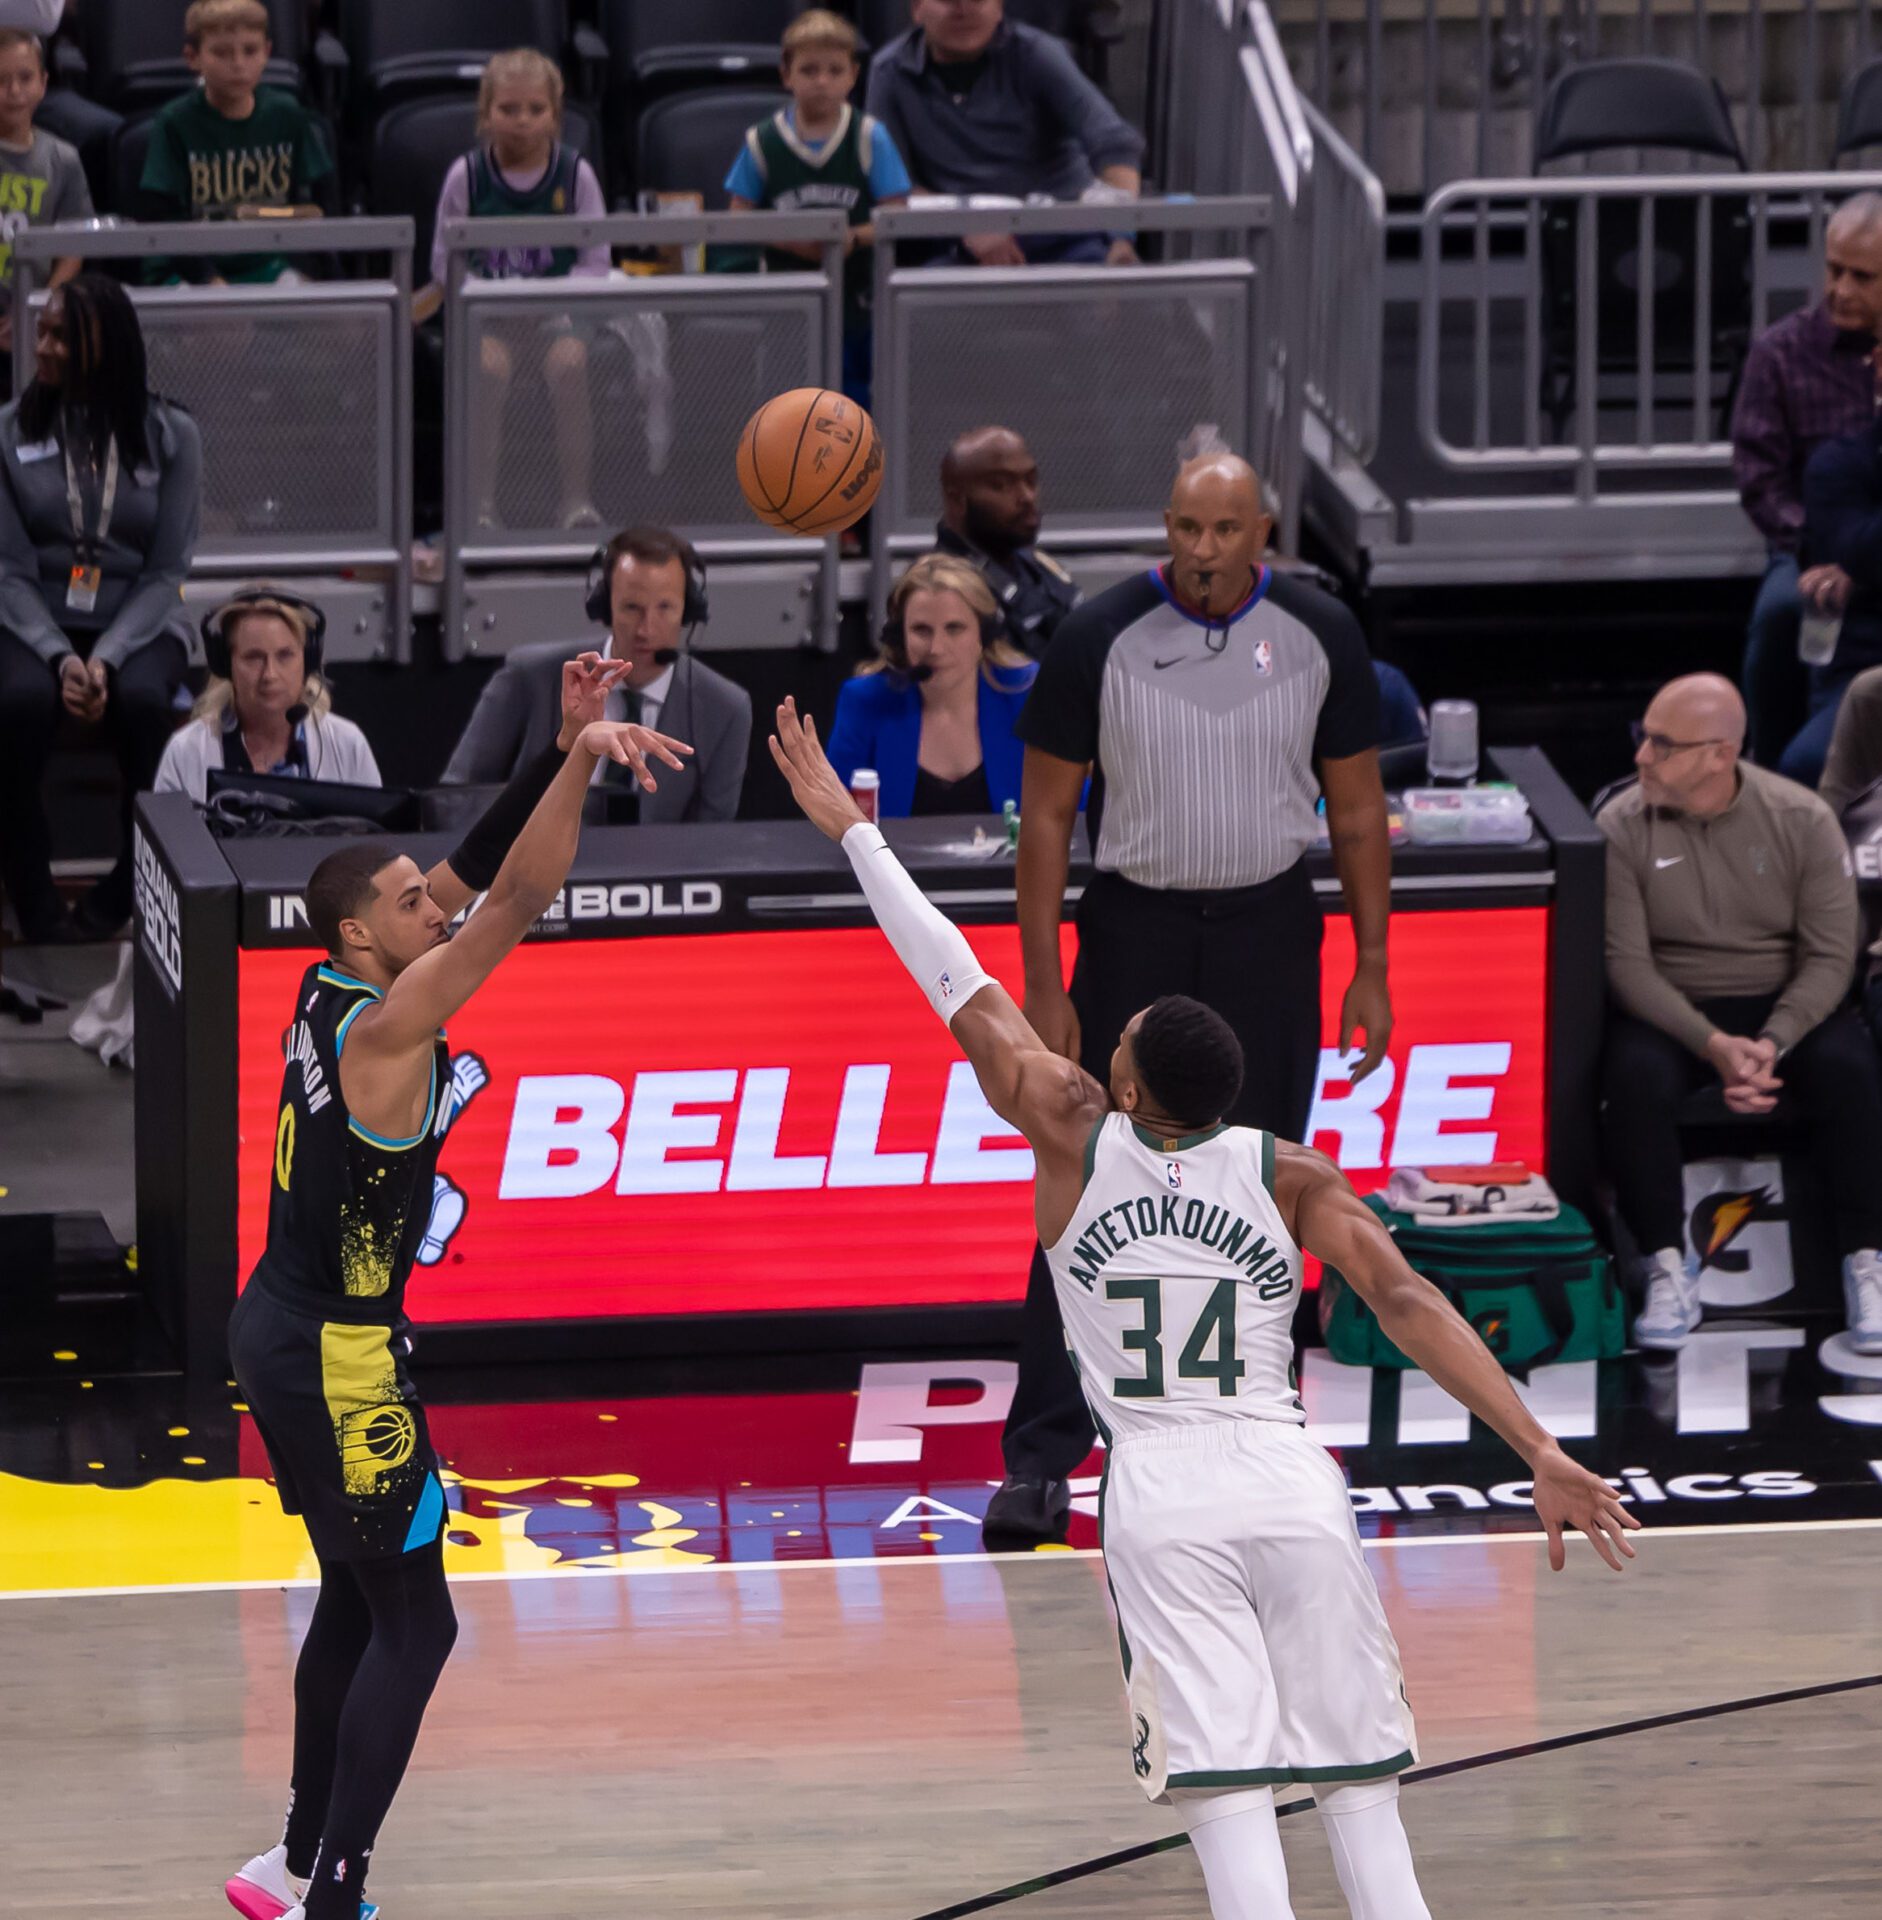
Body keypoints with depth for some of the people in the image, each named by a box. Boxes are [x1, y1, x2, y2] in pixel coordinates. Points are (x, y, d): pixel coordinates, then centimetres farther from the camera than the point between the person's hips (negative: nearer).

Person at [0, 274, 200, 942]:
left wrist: (107, 660, -18)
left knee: (141, 700, -36)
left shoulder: (170, 435, 1)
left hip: (139, 621, 0)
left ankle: (133, 885, -16)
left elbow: (166, 573, -2)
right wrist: (59, 657, -18)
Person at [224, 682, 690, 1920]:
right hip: (339, 1355, -10)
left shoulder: (331, 994, 3)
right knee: (415, 1626, -5)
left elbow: (478, 871, 9)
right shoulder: (384, 1026, -21)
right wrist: (585, 759, -36)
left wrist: (562, 747, 2)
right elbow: (518, 899, -31)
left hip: (286, 1333, 10)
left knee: (358, 1602, 21)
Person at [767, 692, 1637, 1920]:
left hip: (1161, 1496, -1)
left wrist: (853, 829, 18)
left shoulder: (1077, 1139, 1)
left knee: (1227, 1792, -6)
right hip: (1289, 1480, 1)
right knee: (1360, 1786, 5)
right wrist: (1542, 1456, -11)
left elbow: (967, 994, 9)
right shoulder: (1287, 1174, 2)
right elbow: (1405, 1302, -8)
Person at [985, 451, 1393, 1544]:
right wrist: (1043, 988, -8)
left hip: (1269, 931, 2)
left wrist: (1371, 968, 2)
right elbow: (1048, 812, -3)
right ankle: (1043, 1462, -5)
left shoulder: (1319, 636, -2)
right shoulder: (1102, 637, -8)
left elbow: (1357, 808, 6)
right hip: (1133, 929, -2)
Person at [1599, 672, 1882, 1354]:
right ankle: (1668, 1271, -22)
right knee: (1636, 1076, -34)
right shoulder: (1623, 828, -7)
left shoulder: (1802, 821, -5)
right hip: (1669, 1010, 0)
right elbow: (1627, 962, -11)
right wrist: (1712, 1045, -25)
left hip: (1785, 1004, 0)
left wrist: (1771, 1044, -24)